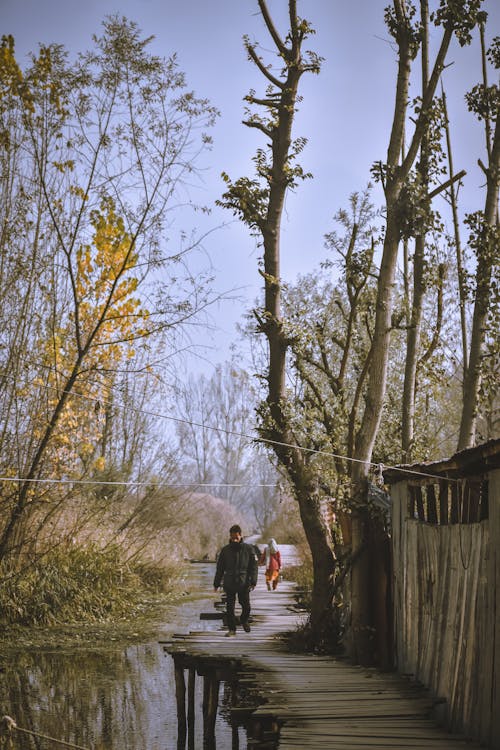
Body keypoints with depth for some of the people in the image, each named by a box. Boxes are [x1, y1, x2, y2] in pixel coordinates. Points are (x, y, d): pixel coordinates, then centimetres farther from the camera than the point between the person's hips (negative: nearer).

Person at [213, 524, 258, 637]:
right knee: (230, 607, 2)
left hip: (244, 583, -1)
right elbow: (220, 568, 9)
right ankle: (231, 629, 13)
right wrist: (216, 584, 6)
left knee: (246, 606, 2)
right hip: (229, 584, 1)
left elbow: (253, 566, 1)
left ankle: (244, 620, 32)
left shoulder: (248, 549, 0)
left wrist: (253, 581, -10)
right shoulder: (225, 550, 4)